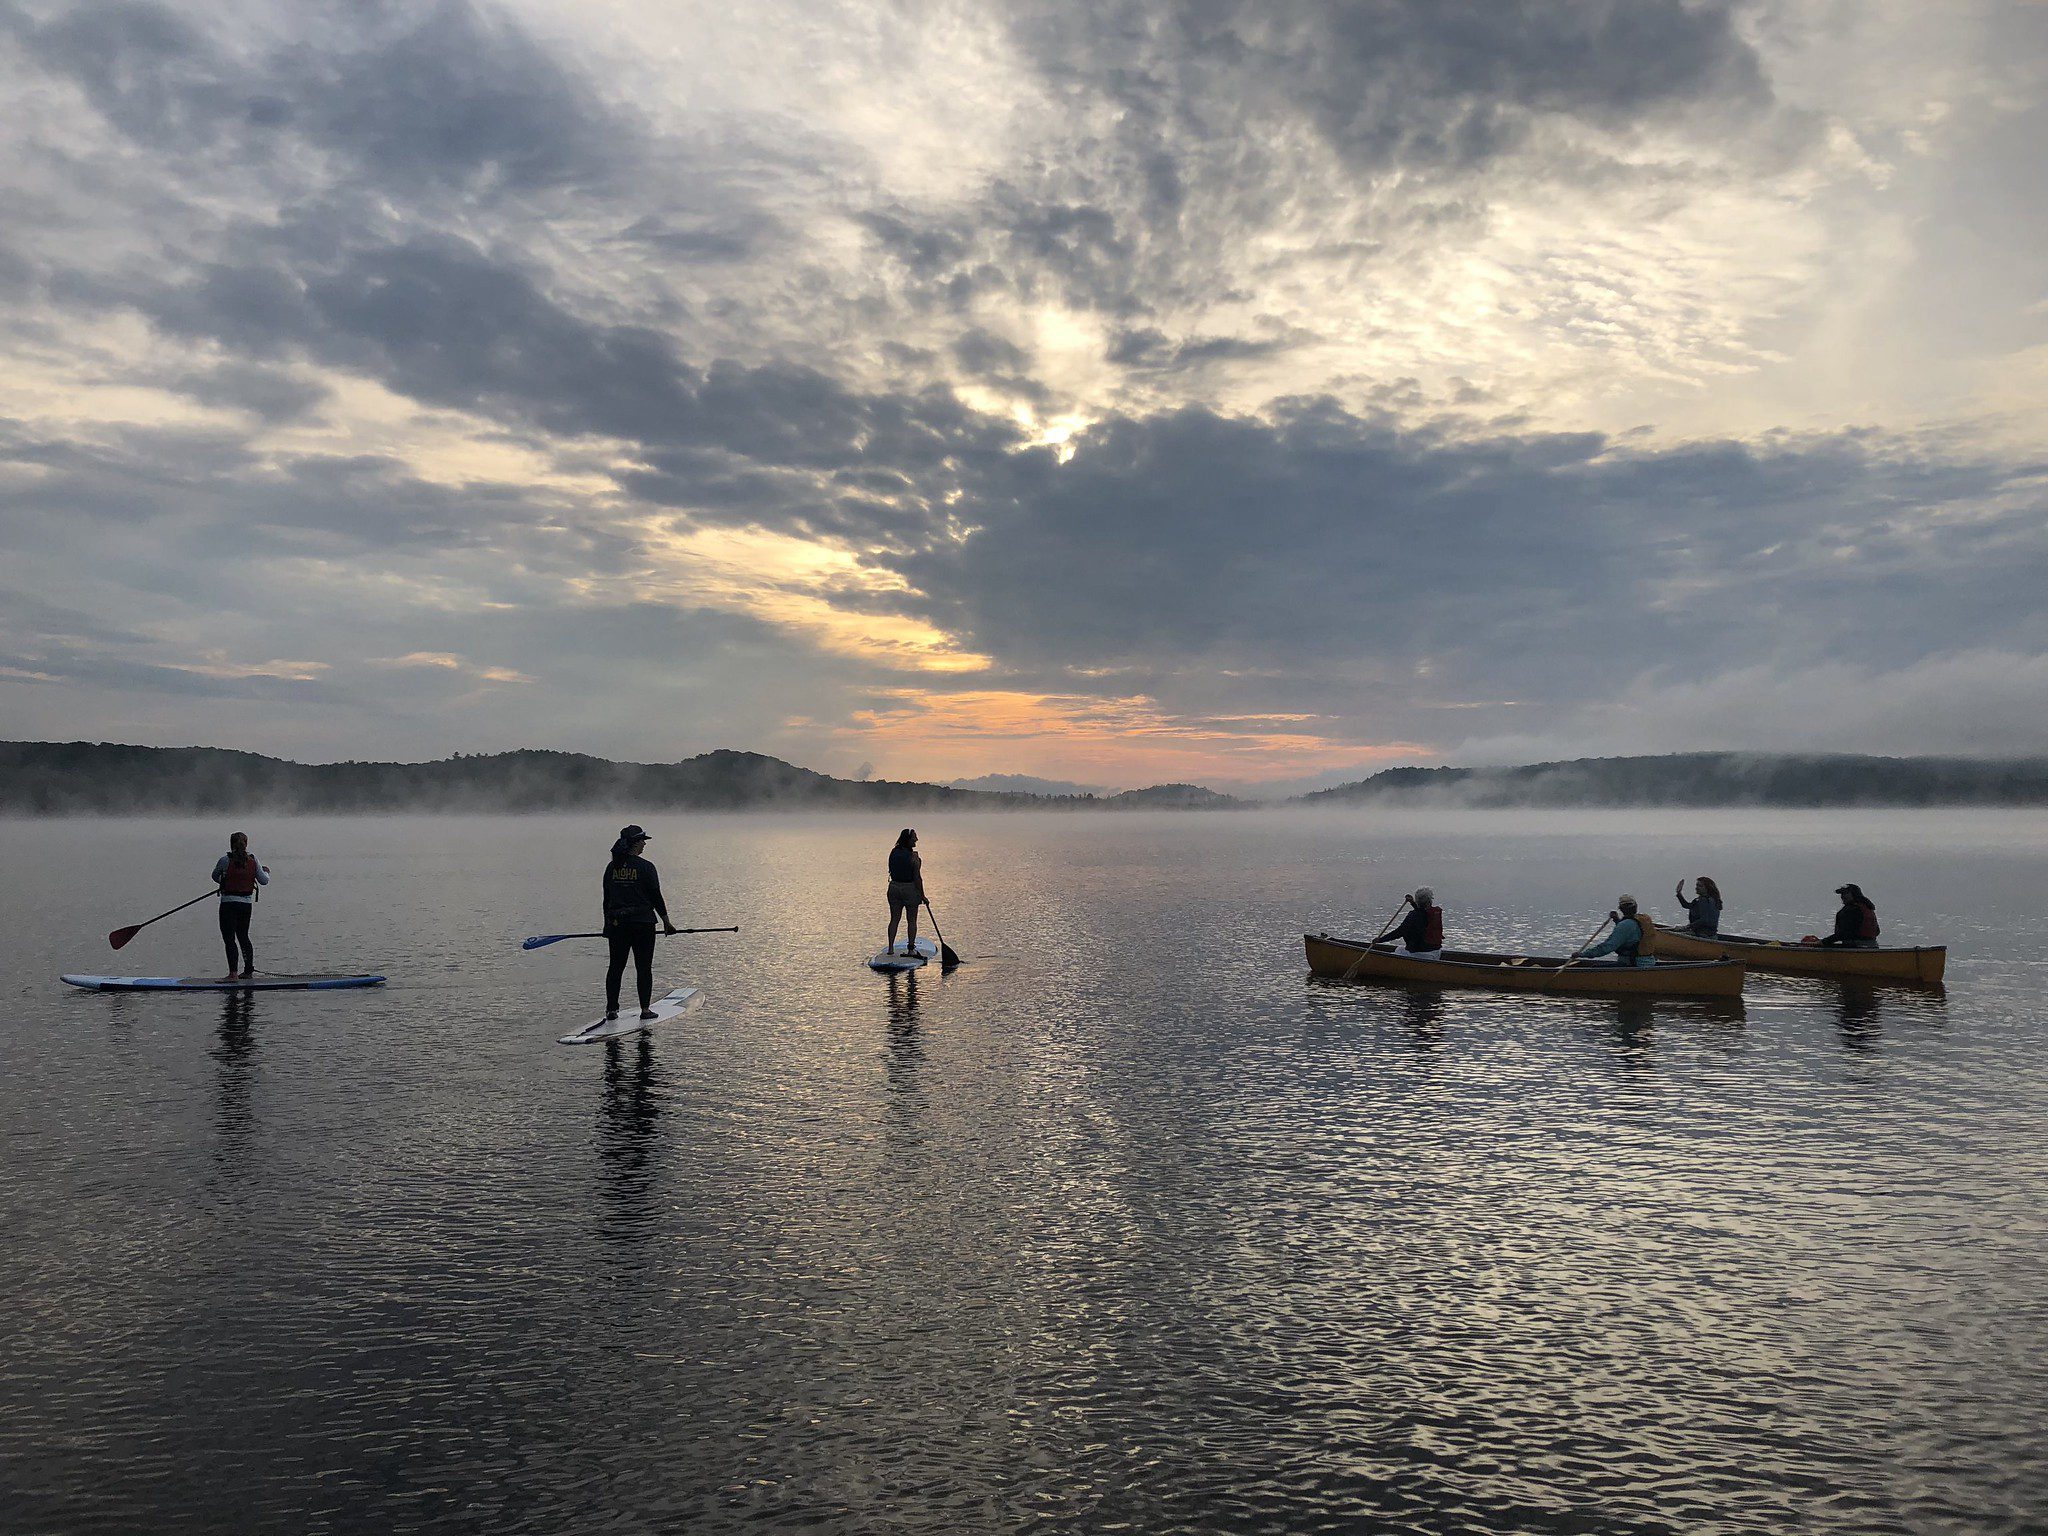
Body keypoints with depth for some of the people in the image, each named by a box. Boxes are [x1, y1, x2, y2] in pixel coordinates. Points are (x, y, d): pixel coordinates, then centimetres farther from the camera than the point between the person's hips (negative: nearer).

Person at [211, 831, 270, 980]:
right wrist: (266, 872, 25)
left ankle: (233, 973, -11)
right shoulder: (254, 861, -1)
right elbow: (264, 881, 3)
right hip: (247, 904, 5)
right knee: (243, 937, 18)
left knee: (229, 938, -3)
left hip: (229, 903, -5)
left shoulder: (225, 860, -10)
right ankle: (248, 971, 24)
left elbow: (215, 877, 6)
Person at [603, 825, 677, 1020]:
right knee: (644, 967, 3)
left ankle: (611, 1009, 11)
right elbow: (656, 897, -7)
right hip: (642, 923, -4)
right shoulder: (646, 867, -9)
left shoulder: (611, 867, 6)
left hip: (616, 923, 4)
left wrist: (608, 924, 18)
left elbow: (607, 899, 10)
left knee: (615, 966, 11)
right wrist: (666, 921, 2)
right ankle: (645, 1009, 2)